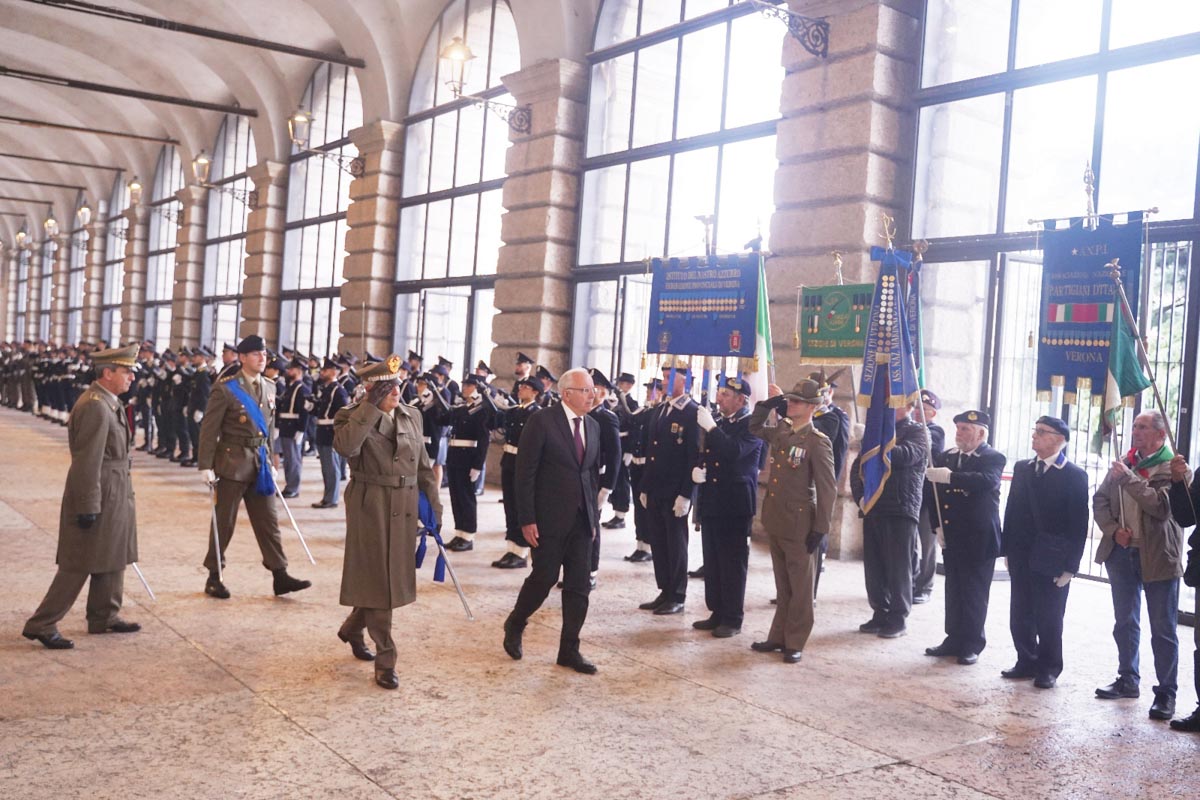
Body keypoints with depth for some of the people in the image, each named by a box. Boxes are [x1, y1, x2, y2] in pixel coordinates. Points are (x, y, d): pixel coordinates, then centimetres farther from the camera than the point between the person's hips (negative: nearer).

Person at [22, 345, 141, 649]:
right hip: (98, 495, -10)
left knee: (112, 559, 18)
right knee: (79, 564, -2)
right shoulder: (94, 407, -21)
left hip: (114, 494, 10)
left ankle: (105, 617, 30)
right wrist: (88, 507, -23)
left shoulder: (109, 403, 11)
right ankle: (41, 625, 7)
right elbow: (87, 462, -23)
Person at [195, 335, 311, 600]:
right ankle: (213, 578, 17)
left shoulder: (269, 387, 9)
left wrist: (271, 462, 16)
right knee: (224, 522, 4)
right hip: (232, 462, -5)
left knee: (268, 521, 6)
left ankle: (280, 576, 9)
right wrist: (205, 466, -14)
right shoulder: (225, 389, -10)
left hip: (260, 462, 6)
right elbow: (209, 430, -11)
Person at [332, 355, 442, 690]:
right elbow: (345, 447, -31)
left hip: (405, 508, 6)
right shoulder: (352, 417, -7)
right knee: (377, 581, 0)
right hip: (370, 507, -6)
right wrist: (372, 407, -26)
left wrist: (433, 501, 10)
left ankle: (352, 628, 42)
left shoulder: (411, 416, 8)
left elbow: (423, 463, 15)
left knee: (394, 575, 16)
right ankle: (385, 661, 9)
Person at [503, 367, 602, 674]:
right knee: (544, 578, 2)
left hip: (582, 520, 6)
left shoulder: (593, 426, 10)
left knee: (579, 587, 5)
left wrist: (594, 515, 11)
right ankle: (515, 625, 30)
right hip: (550, 519, -5)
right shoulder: (542, 422, -9)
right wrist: (527, 519, -13)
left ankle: (569, 650, 16)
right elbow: (525, 473, -10)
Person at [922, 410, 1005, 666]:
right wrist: (938, 525, 0)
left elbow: (986, 481, -28)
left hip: (979, 540, -5)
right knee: (953, 592, 12)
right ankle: (954, 639, 22)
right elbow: (933, 493, 11)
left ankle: (972, 645, 13)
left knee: (974, 594, 2)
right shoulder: (945, 457, 9)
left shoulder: (993, 458, -6)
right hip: (951, 537, 5)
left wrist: (950, 477, -36)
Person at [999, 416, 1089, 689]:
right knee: (1020, 615, 11)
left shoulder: (1074, 476, -7)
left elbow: (1078, 525, -9)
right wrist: (1007, 551, 7)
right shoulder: (1022, 468, 9)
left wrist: (1070, 566, -12)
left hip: (1052, 561, -5)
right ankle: (1027, 661, 26)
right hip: (1022, 558, 5)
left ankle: (1049, 668, 19)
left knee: (1048, 619, 4)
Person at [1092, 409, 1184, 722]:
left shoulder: (1172, 467, -8)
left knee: (1163, 629, 2)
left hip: (1157, 556, -6)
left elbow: (1162, 506, -22)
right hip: (1121, 553, 6)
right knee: (1125, 622, 16)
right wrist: (1113, 529, -6)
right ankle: (1127, 679, 29)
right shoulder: (1123, 463, 8)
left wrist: (1128, 478, -21)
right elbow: (1100, 500, 9)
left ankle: (1166, 692, 11)